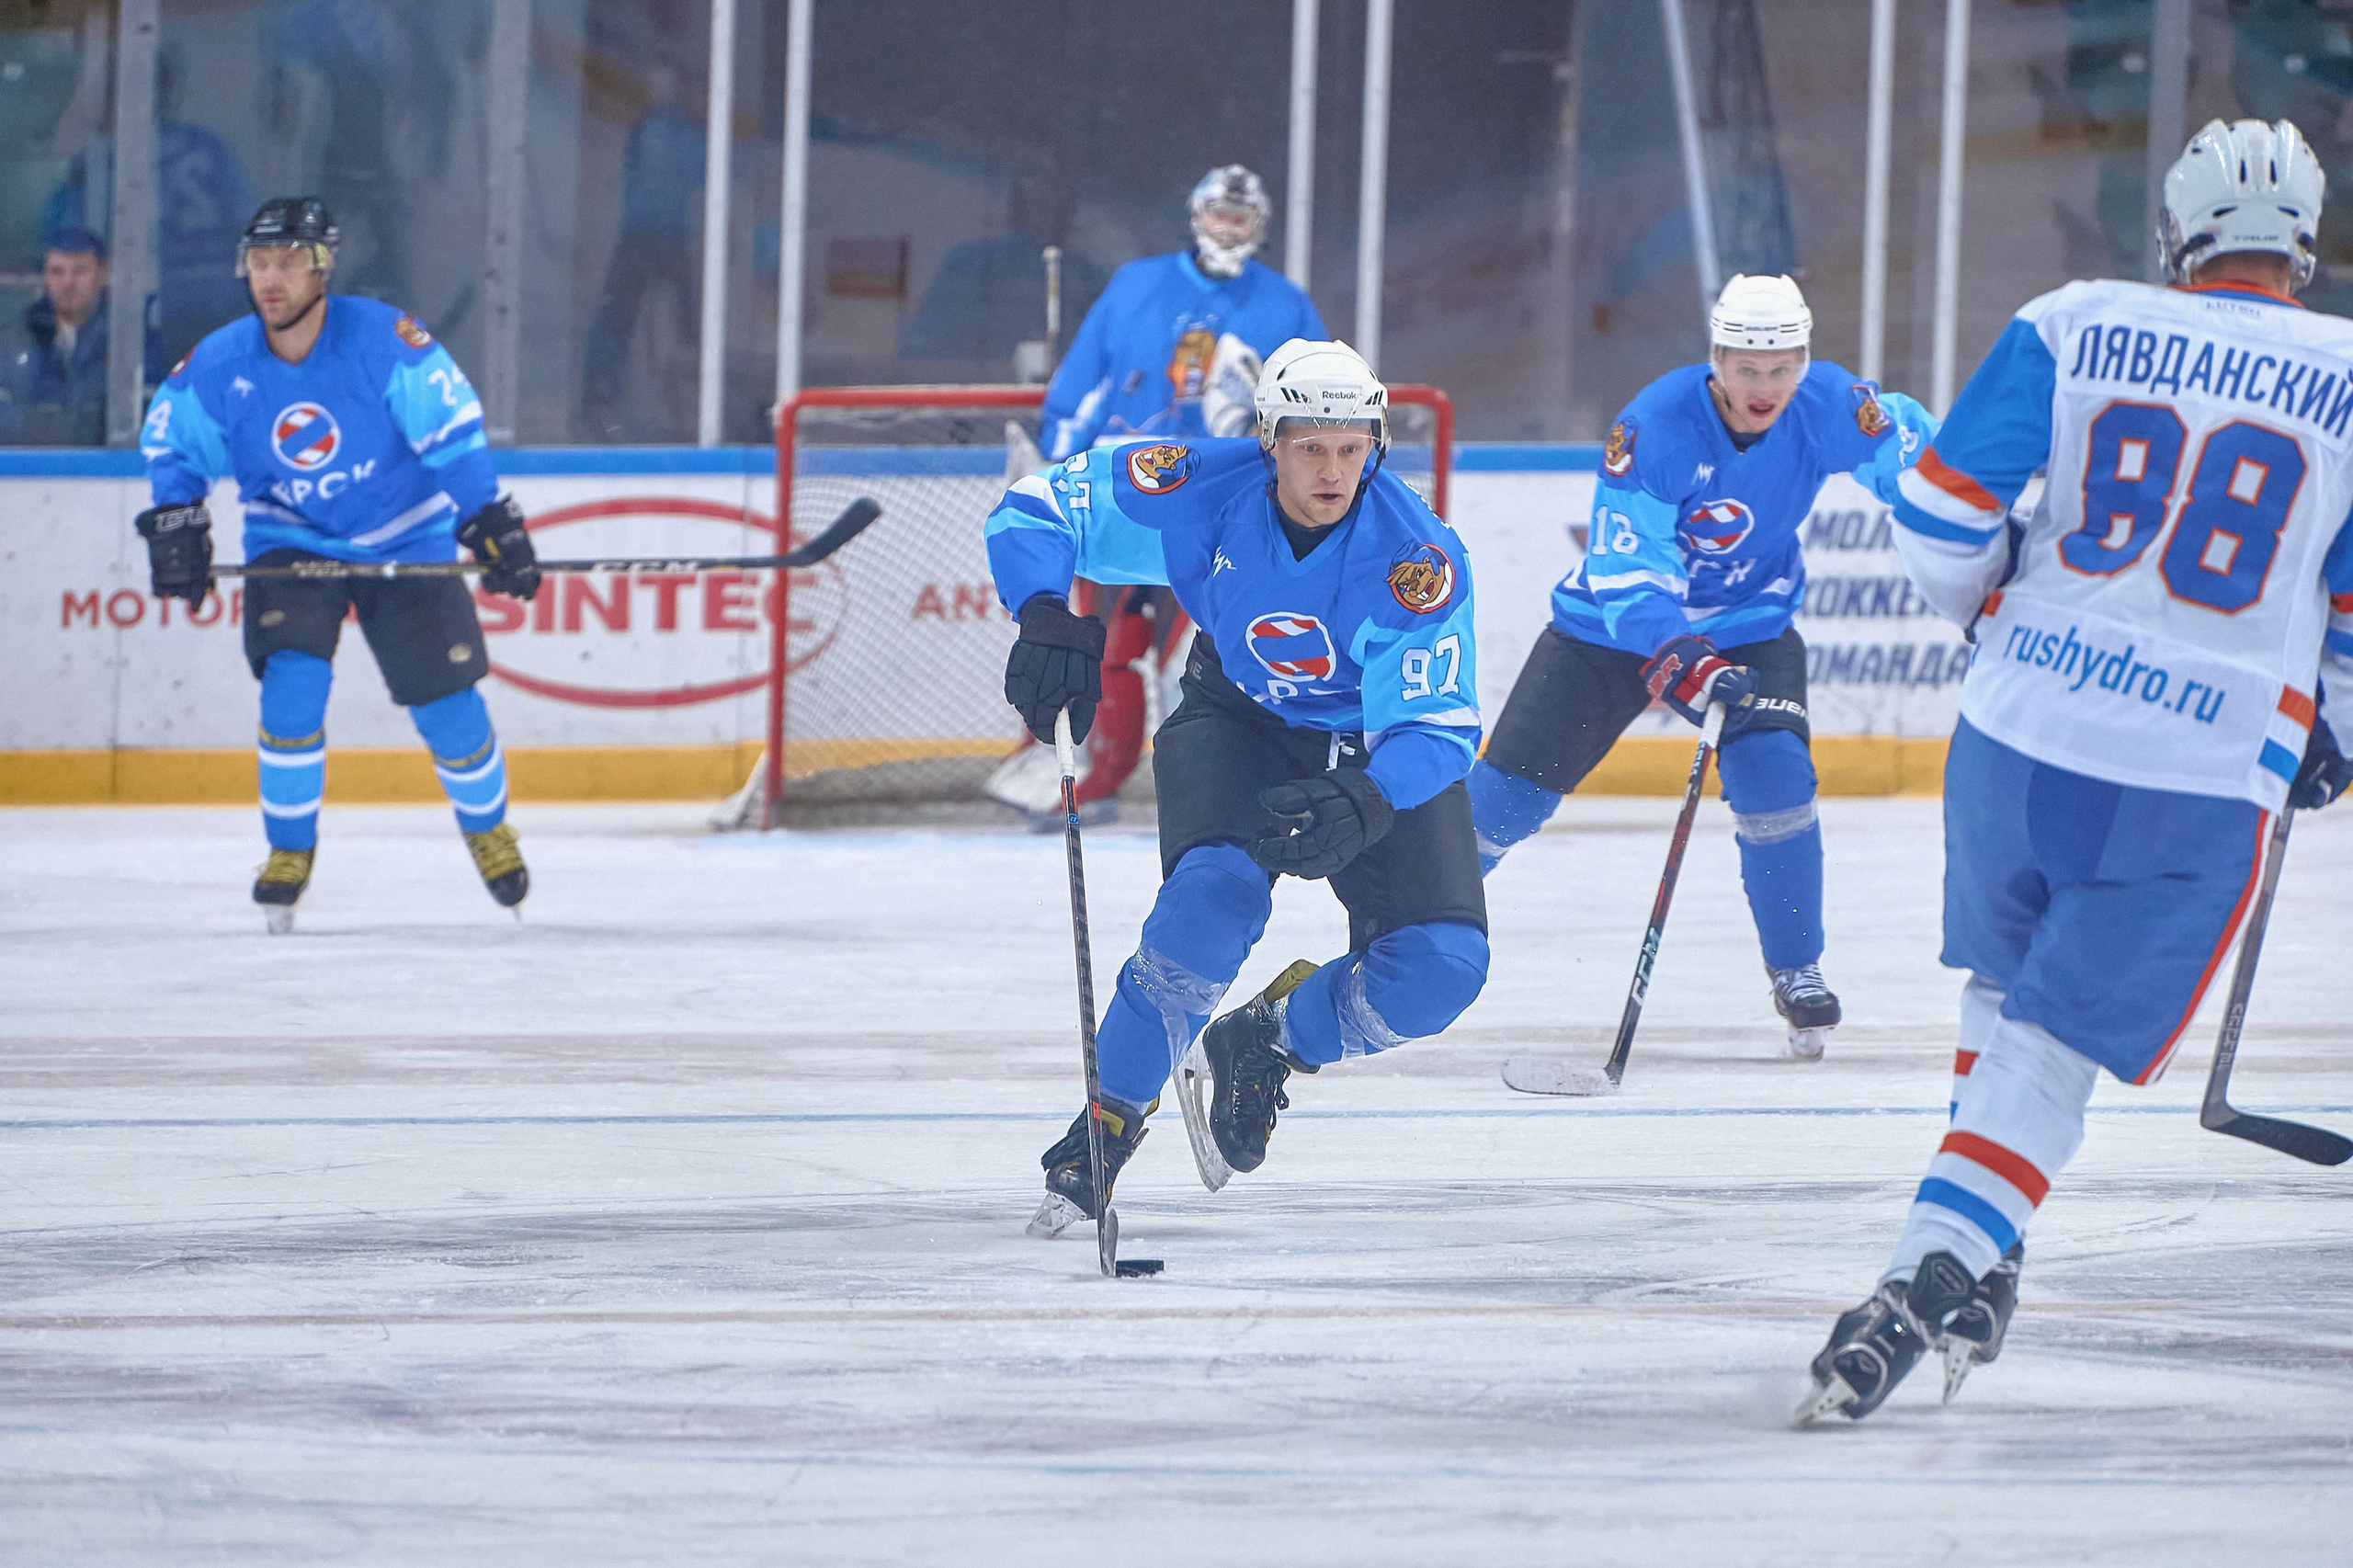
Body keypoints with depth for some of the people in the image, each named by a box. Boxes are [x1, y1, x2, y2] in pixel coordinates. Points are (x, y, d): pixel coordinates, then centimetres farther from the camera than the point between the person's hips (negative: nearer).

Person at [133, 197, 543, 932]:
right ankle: (290, 850, -3)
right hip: (292, 541, 1)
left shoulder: (384, 340, -23)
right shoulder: (217, 366, -14)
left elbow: (453, 430, -18)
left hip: (406, 537, -1)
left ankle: (487, 826, 28)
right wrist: (174, 524, -8)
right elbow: (170, 443, 3)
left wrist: (491, 524, -20)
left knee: (445, 699, -1)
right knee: (293, 683, -20)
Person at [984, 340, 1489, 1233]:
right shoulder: (1200, 490, -25)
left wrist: (1359, 808, -49)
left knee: (1442, 965, -18)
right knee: (1217, 893, -31)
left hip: (1377, 747, 0)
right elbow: (1033, 513, -17)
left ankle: (1263, 1046, 11)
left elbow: (1437, 727, -30)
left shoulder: (1418, 558, -29)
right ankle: (1110, 1121, -12)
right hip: (1238, 717, 0)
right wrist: (1048, 621, -35)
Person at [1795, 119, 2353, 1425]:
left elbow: (1939, 517, 1)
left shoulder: (2072, 327, 2)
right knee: (2052, 1047, 1)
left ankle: (1973, 1264, 34)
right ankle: (1933, 1273, -15)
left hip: (2018, 730, 2)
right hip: (2202, 779, -2)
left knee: (2006, 985, 26)